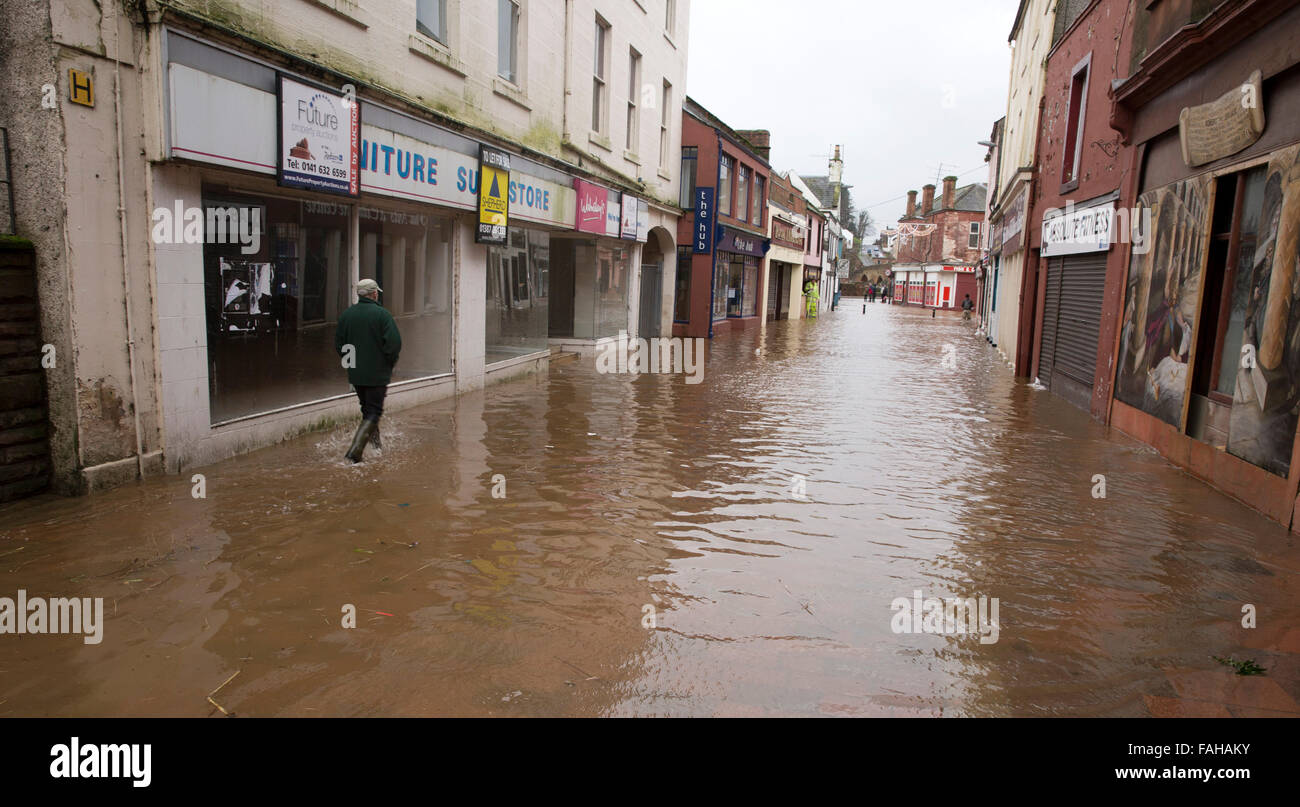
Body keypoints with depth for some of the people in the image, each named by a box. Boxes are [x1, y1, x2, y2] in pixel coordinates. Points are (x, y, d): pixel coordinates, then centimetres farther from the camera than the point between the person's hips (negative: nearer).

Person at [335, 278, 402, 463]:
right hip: (377, 373, -5)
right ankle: (355, 451, -11)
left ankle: (374, 441, 33)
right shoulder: (381, 313, -12)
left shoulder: (346, 314, 3)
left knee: (367, 409, 23)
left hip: (355, 374, 5)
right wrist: (389, 363, -2)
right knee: (373, 412, 1)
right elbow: (394, 342, -18)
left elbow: (338, 345, 7)